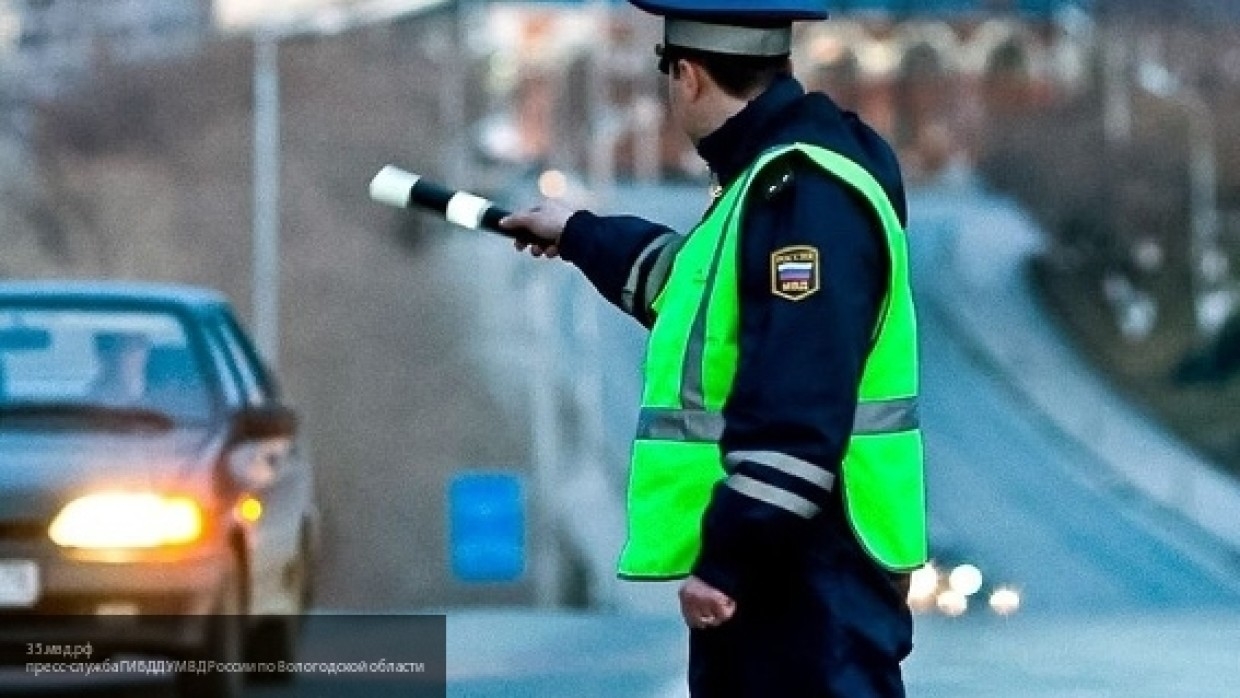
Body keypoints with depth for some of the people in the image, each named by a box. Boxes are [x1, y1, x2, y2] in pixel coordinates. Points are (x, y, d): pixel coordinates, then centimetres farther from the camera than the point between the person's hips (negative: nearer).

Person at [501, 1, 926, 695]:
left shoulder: (807, 192, -19)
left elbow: (797, 413, -26)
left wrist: (725, 560, -24)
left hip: (812, 568, -11)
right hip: (766, 560, 11)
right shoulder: (771, 177, 16)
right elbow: (703, 285, 38)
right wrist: (580, 236, 51)